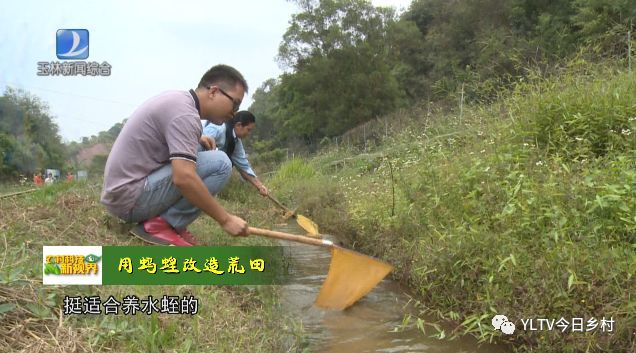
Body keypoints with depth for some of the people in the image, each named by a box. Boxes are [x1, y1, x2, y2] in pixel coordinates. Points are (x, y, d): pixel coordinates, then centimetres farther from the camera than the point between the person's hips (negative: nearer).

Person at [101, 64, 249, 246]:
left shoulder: (177, 98, 12)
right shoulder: (184, 112, -19)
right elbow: (184, 178, -30)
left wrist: (195, 138, 20)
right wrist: (225, 219, -23)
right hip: (132, 197, -10)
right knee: (220, 163, -16)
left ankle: (157, 217, 8)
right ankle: (161, 225, -12)